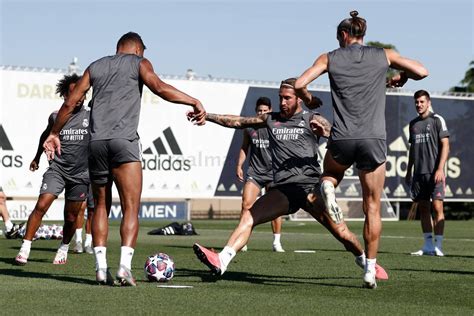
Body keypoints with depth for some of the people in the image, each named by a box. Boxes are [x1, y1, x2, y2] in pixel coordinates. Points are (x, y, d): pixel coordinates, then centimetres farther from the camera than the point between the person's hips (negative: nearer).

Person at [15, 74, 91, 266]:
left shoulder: (91, 116, -5)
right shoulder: (55, 117, 0)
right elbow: (46, 136, 21)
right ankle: (25, 248, -12)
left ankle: (64, 249, 32)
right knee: (41, 206, -18)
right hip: (57, 169, 0)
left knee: (71, 217, 6)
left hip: (80, 174, 0)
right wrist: (37, 157, 31)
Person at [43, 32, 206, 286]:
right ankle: (125, 266, -21)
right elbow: (159, 88, -8)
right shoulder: (139, 62, 11)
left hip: (96, 142, 4)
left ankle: (101, 267, 1)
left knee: (101, 206, 13)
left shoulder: (96, 66, 22)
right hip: (124, 141, -4)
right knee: (131, 208, -5)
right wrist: (194, 102, -7)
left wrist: (54, 133, 28)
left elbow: (70, 103, 19)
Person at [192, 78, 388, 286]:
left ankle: (366, 262, 17)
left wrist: (325, 132, -25)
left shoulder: (312, 120, 6)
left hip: (310, 185, -3)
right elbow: (237, 122, 20)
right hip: (282, 189, 3)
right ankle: (221, 261, -25)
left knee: (340, 231, -8)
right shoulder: (270, 119, 16)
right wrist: (207, 116, 15)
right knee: (248, 217, -17)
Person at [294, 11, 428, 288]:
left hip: (342, 140, 0)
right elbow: (422, 72, 7)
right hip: (374, 140, 0)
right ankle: (370, 269, 4)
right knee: (373, 208, 7)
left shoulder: (330, 58, 6)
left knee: (331, 174, 34)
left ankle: (328, 189, -2)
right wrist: (402, 77, 26)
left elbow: (299, 84, -1)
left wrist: (309, 100, 18)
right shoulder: (384, 56, 7)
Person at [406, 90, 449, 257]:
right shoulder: (413, 124, 16)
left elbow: (445, 145, -6)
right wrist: (408, 171, 18)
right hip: (419, 173, 6)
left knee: (437, 207, -10)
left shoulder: (437, 120, -1)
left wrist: (440, 169, -15)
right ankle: (428, 245, 9)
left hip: (434, 172, -6)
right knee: (423, 208, 5)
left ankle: (438, 246, -10)